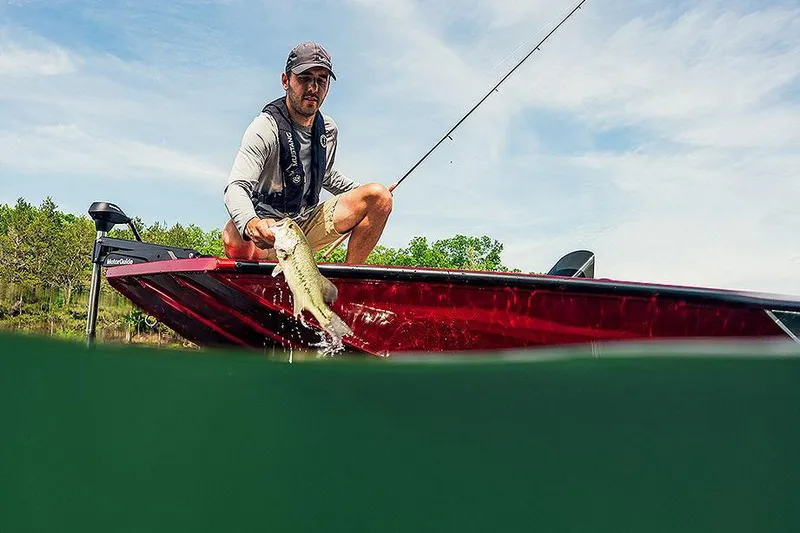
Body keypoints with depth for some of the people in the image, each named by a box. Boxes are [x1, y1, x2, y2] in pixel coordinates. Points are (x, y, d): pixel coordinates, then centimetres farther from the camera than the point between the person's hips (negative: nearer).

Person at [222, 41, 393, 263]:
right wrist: (250, 223, -51)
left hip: (307, 223, 6)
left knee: (379, 196, -11)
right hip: (267, 228, -6)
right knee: (235, 238, -42)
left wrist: (364, 193, 16)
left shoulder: (328, 129, 6)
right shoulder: (265, 127, -15)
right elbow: (236, 188, -28)